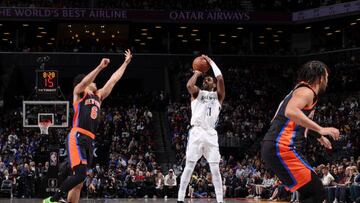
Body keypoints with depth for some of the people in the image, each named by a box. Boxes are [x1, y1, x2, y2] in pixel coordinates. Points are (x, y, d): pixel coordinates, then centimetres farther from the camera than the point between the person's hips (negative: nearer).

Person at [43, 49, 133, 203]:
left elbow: (113, 80, 26)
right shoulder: (79, 93, 5)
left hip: (89, 141, 8)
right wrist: (100, 67, -27)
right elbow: (84, 82, -18)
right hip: (77, 138, -8)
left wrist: (126, 63, 25)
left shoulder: (98, 96, 25)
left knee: (79, 181, 5)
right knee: (80, 174, -23)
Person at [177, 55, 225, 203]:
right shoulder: (197, 93, 15)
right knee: (189, 167, -4)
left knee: (215, 170, -1)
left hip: (211, 134, 1)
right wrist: (197, 74, 9)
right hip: (196, 132, -1)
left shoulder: (218, 95, 15)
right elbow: (189, 85, -8)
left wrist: (211, 62, 10)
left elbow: (220, 78, -1)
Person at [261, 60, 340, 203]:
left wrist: (318, 136, 40)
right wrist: (320, 130, -25)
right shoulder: (307, 91, -6)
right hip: (282, 149, -10)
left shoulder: (300, 90, 25)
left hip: (274, 148, 10)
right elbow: (291, 111, -27)